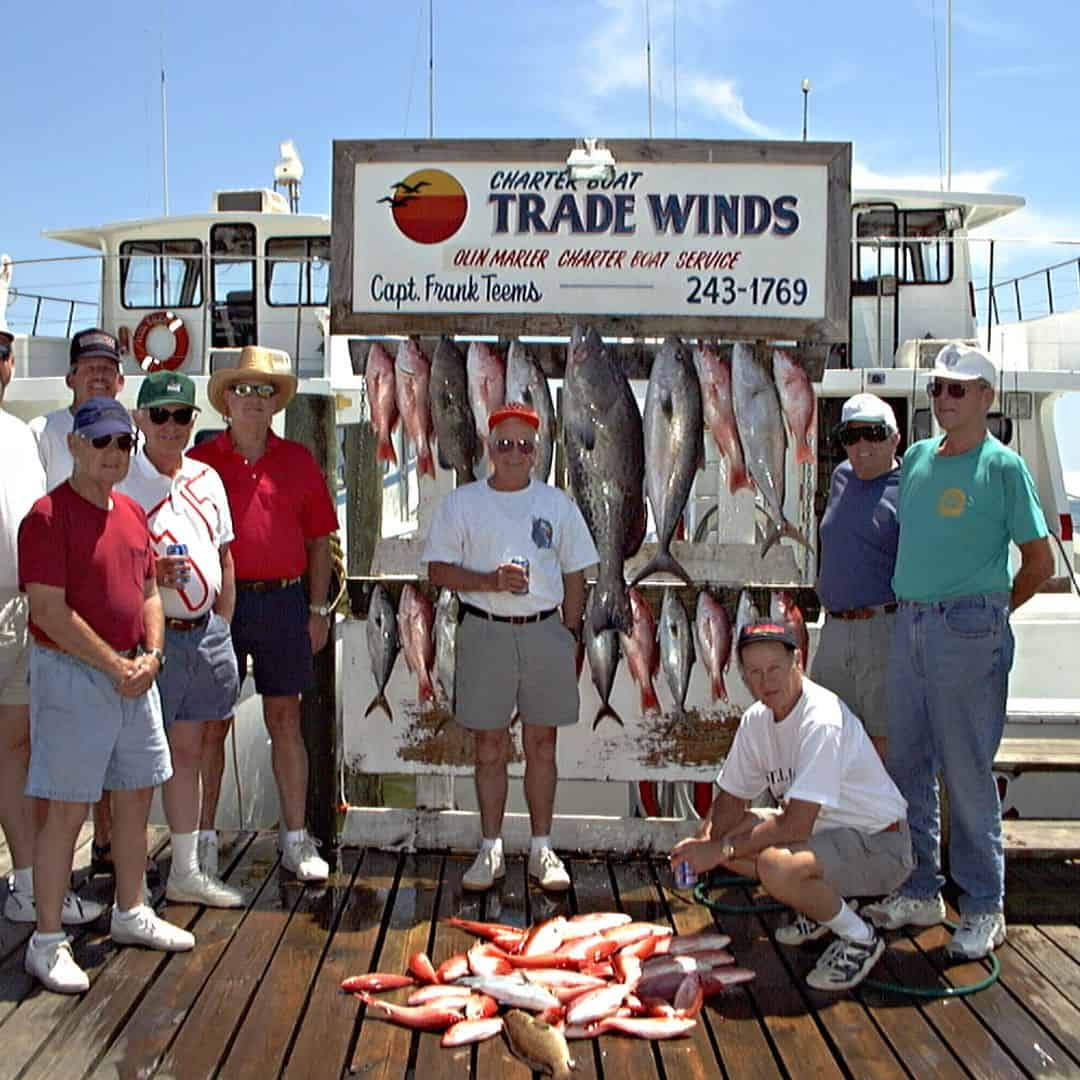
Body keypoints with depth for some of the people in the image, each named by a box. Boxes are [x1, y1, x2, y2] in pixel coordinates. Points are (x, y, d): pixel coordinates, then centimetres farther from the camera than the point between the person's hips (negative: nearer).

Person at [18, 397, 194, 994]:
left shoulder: (132, 513, 11)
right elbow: (49, 611, -18)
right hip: (72, 676, -8)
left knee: (137, 795, 15)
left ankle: (130, 913, 32)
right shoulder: (47, 516, -13)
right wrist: (115, 666, -15)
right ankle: (46, 941, 11)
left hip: (133, 673, 8)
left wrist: (151, 655, 1)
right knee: (66, 809, -2)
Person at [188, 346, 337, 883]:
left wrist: (318, 608, 6)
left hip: (284, 601, 1)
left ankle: (296, 839, 14)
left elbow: (318, 539, 11)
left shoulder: (297, 460, 9)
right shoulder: (200, 460, 4)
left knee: (285, 718, 7)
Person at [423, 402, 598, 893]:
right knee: (490, 746, 5)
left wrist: (569, 634, 5)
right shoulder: (461, 503, 4)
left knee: (541, 743, 6)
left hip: (544, 630, 1)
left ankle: (542, 848, 17)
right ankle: (491, 849, 16)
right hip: (485, 631, -1)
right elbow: (438, 570, 1)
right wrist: (489, 581, -13)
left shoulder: (557, 504, 9)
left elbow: (574, 575, 11)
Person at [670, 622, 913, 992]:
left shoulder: (822, 719, -27)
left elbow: (795, 826, -30)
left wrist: (722, 849, -23)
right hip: (821, 828, 9)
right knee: (717, 834, 0)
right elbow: (730, 801, 6)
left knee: (776, 867, -33)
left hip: (878, 846, -9)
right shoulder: (756, 719, -1)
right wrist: (705, 845, -14)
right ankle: (818, 909, 14)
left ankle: (860, 940, -5)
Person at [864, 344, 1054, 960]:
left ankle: (984, 908, 13)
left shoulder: (1003, 466, -6)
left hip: (969, 630, -6)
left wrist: (990, 611, 4)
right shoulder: (918, 457, 12)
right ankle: (920, 892, 25)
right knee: (909, 765, 11)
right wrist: (911, 603, 15)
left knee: (968, 771, -1)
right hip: (910, 624, 6)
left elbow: (1040, 563, -4)